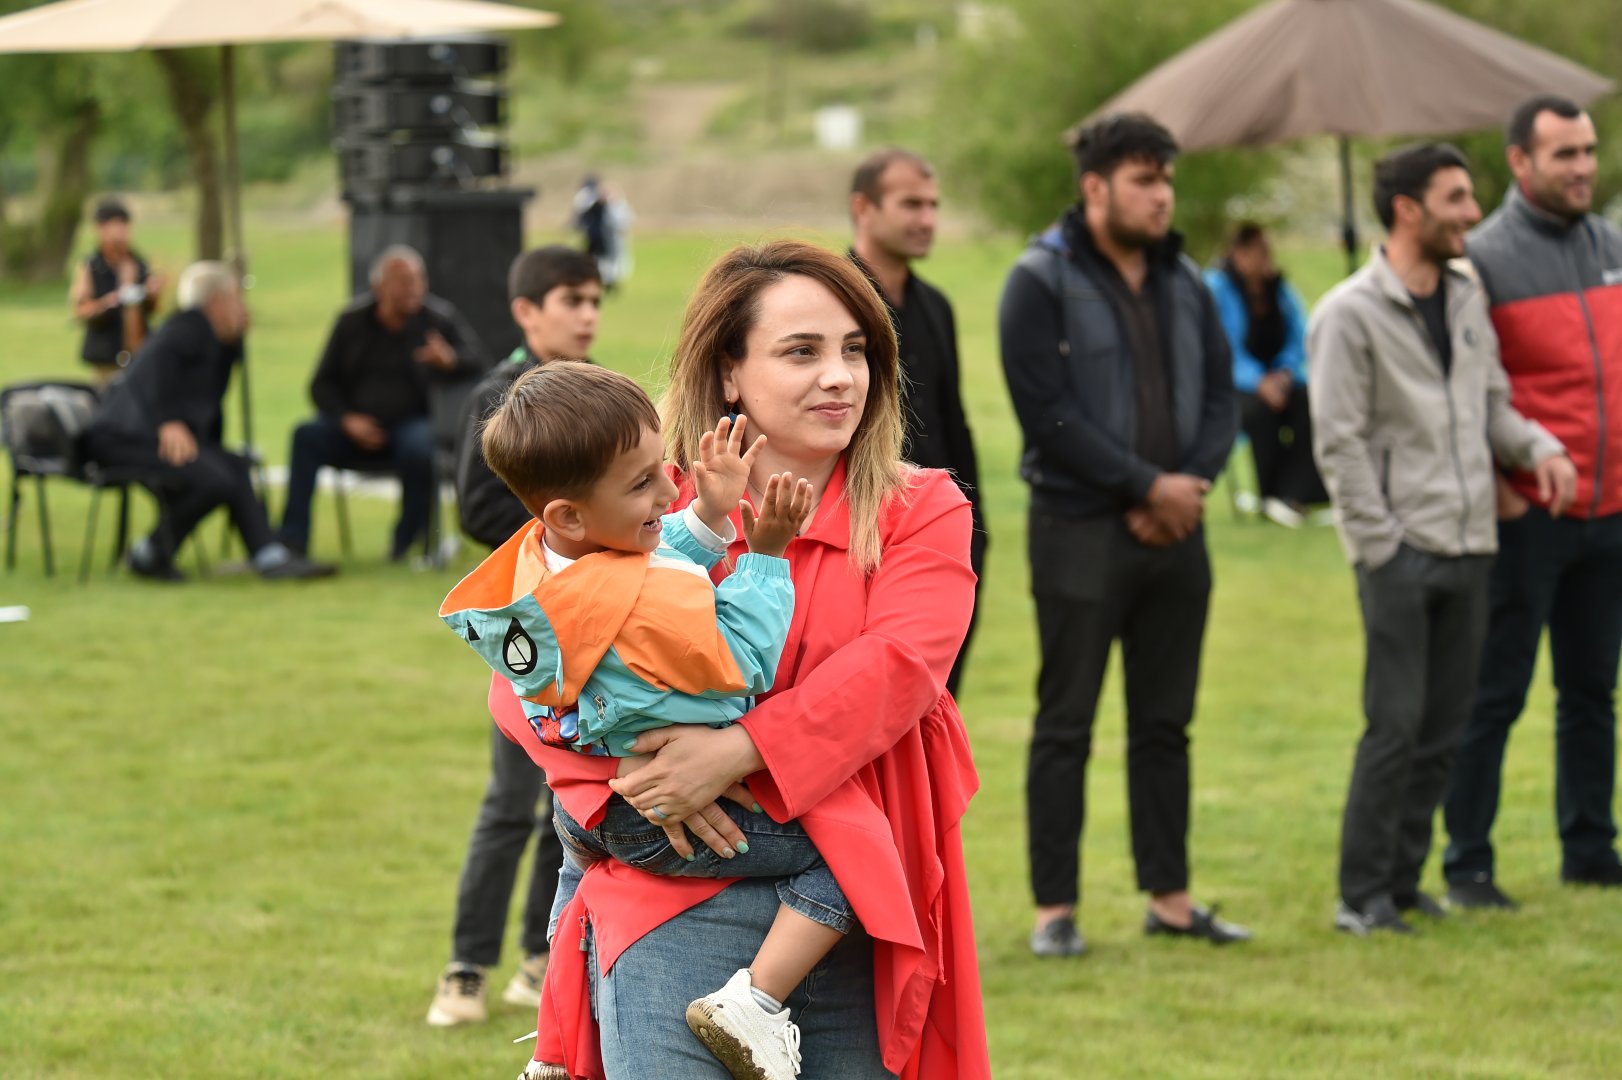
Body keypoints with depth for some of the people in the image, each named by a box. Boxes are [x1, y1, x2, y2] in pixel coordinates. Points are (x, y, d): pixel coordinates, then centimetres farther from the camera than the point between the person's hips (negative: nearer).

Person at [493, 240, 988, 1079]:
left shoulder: (920, 511, 8)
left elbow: (900, 663, -9)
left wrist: (738, 751, -21)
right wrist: (630, 775, -15)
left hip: (855, 911, 1)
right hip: (676, 906, -1)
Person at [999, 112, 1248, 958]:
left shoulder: (1184, 282, 12)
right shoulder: (1041, 283, -7)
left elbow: (1220, 396, 12)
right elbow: (1047, 413, -15)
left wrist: (1190, 483, -7)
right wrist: (1147, 486, -14)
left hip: (1174, 533, 6)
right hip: (1080, 531, -6)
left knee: (1165, 724, 11)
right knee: (1065, 726, -1)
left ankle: (1168, 896, 19)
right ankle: (1055, 909, 3)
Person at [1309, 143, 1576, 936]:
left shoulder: (1468, 299, 12)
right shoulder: (1350, 314, -8)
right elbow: (1339, 443, -10)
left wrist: (1540, 448, -2)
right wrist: (1383, 545, -13)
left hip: (1468, 547, 7)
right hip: (1400, 554, -6)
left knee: (1443, 729, 8)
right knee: (1395, 726, -7)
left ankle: (1403, 881, 16)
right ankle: (1362, 895, 0)